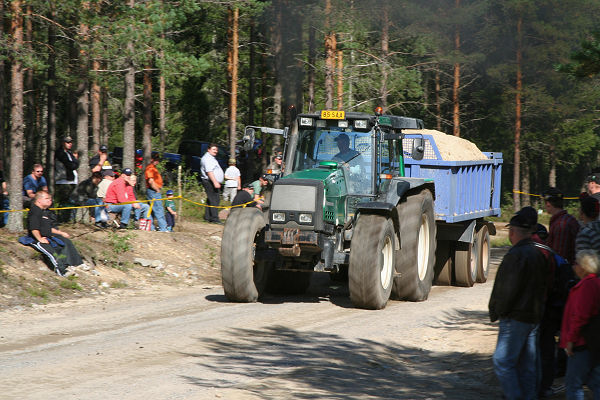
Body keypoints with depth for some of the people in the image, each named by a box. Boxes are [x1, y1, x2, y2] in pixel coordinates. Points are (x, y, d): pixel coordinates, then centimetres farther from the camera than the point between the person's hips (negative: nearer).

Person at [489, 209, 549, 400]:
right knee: (528, 365, 12)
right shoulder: (538, 253, 11)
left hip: (516, 318, -9)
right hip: (535, 316, 9)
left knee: (502, 361, -5)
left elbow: (508, 289, -18)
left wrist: (496, 311, -5)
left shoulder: (516, 255, -17)